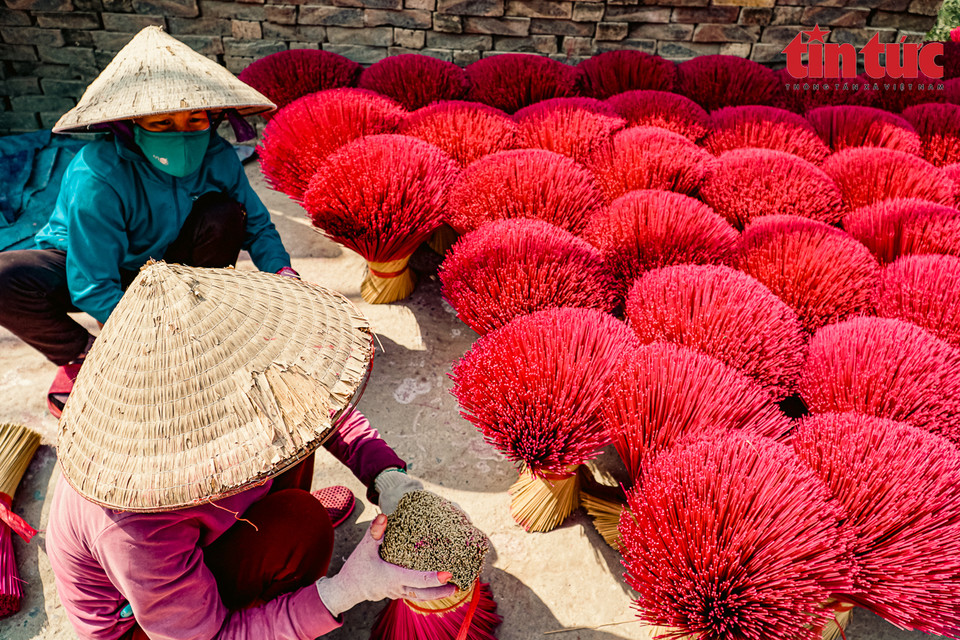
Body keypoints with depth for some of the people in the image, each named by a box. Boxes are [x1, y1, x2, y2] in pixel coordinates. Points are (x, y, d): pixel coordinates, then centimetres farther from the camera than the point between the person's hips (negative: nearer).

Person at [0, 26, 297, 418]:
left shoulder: (217, 158, -21)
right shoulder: (98, 178, -34)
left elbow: (257, 226, -11)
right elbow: (92, 288, -32)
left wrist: (283, 274, -29)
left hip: (161, 262, 3)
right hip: (84, 265, -3)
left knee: (223, 213, -24)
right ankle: (83, 357, -4)